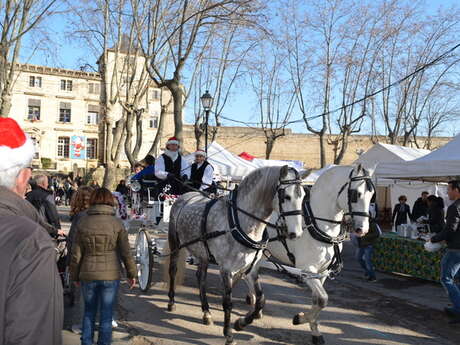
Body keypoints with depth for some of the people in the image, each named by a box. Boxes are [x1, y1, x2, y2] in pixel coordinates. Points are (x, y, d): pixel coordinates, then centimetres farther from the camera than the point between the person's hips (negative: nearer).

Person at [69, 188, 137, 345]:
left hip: (88, 275, 2)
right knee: (106, 314, 11)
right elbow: (126, 253, -6)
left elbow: (76, 255, 0)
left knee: (89, 311, 20)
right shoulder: (116, 223, -9)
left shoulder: (83, 223, -4)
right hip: (110, 276, -2)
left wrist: (75, 276, 12)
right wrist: (132, 273, 6)